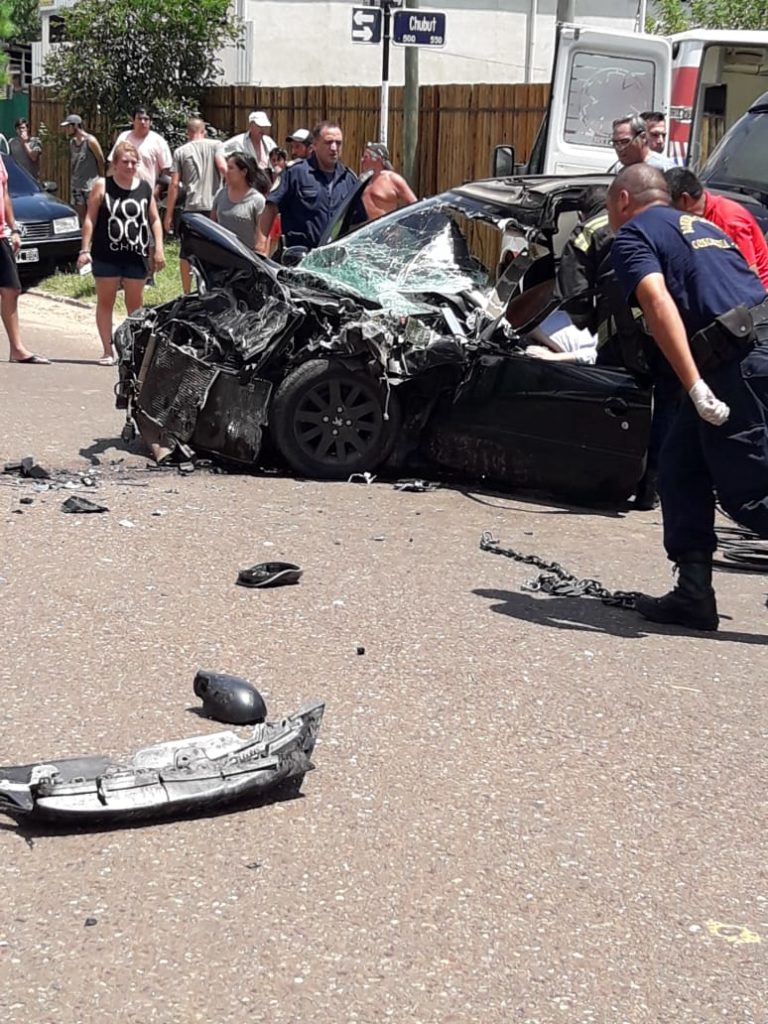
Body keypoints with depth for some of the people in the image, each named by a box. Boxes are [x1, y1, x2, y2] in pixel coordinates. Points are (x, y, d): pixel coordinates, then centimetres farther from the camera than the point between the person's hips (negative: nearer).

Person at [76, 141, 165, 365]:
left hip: (136, 255, 1)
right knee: (105, 301, 4)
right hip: (106, 255, -1)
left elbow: (154, 220, 9)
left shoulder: (145, 187, 5)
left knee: (135, 303, 6)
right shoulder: (102, 186, 0)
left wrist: (158, 249, 1)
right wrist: (85, 249, -7)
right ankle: (108, 350, 10)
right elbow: (90, 219, -1)